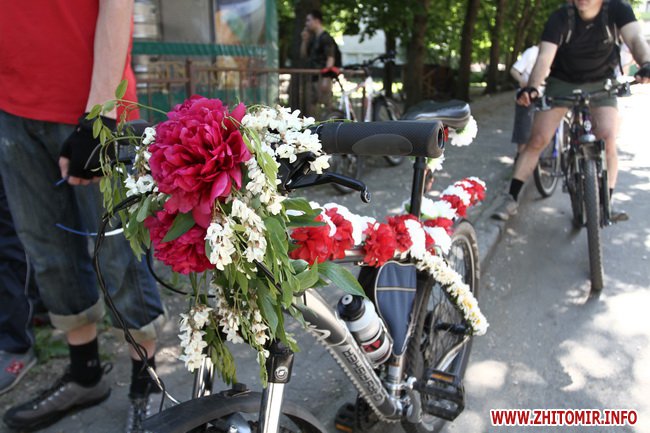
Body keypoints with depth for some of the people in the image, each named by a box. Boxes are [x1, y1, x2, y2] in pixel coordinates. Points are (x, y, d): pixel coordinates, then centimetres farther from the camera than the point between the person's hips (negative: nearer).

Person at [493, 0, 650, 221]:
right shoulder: (560, 18, -20)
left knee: (608, 142, -16)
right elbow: (545, 57, -31)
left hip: (601, 83, 1)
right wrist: (532, 88, -50)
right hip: (562, 82, -1)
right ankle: (511, 199, -5)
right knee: (537, 140, -10)